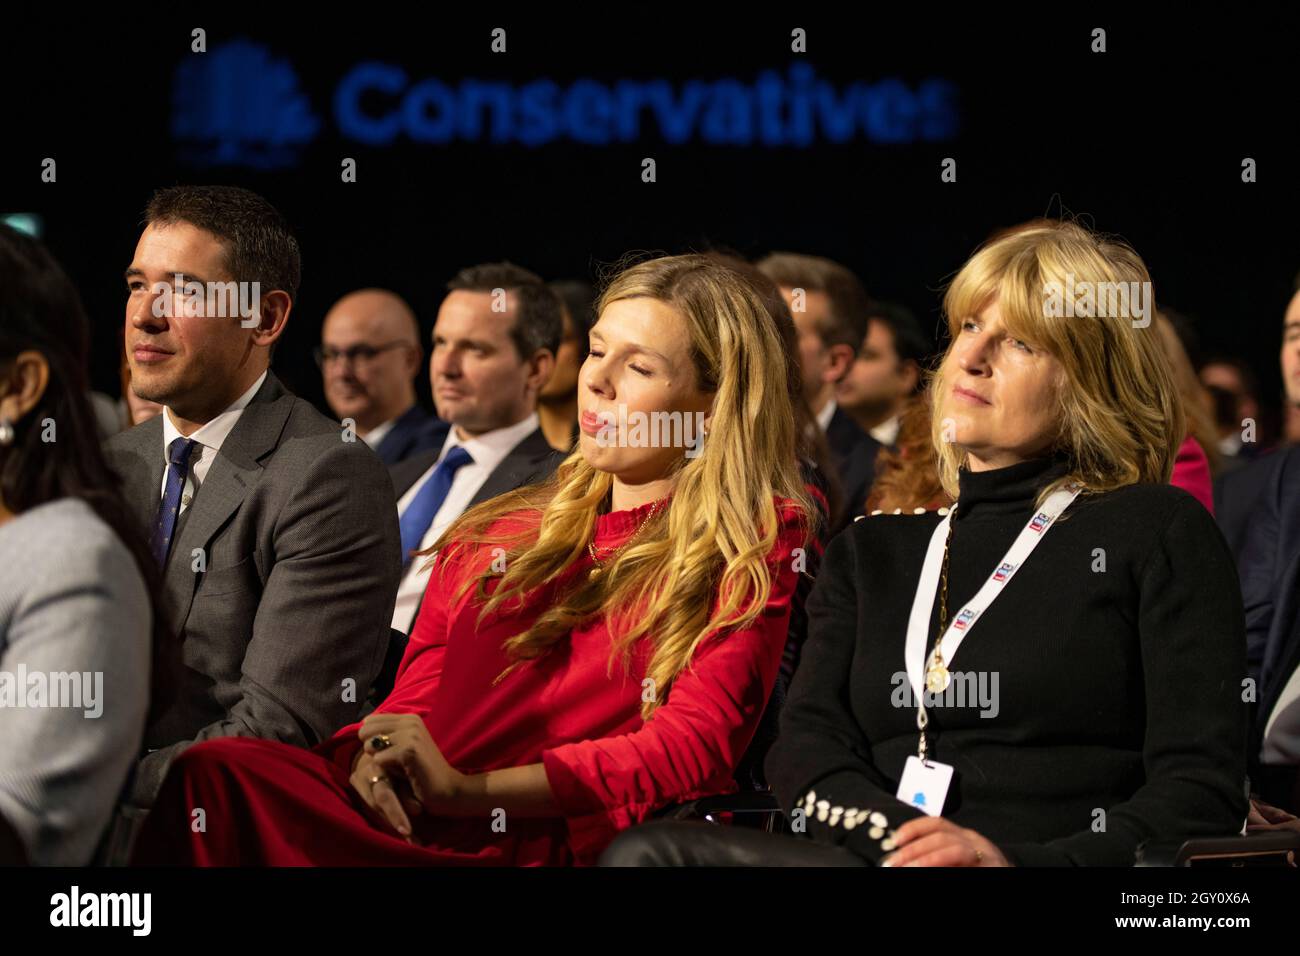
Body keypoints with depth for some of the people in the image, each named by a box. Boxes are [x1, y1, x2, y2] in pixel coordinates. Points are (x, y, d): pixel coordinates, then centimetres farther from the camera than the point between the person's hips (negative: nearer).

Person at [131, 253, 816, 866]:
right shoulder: (497, 532, 26)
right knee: (213, 773, -29)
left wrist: (470, 788, -12)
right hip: (402, 819, 6)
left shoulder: (750, 551, 10)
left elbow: (694, 743, -4)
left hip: (551, 843, -5)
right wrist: (374, 756, -6)